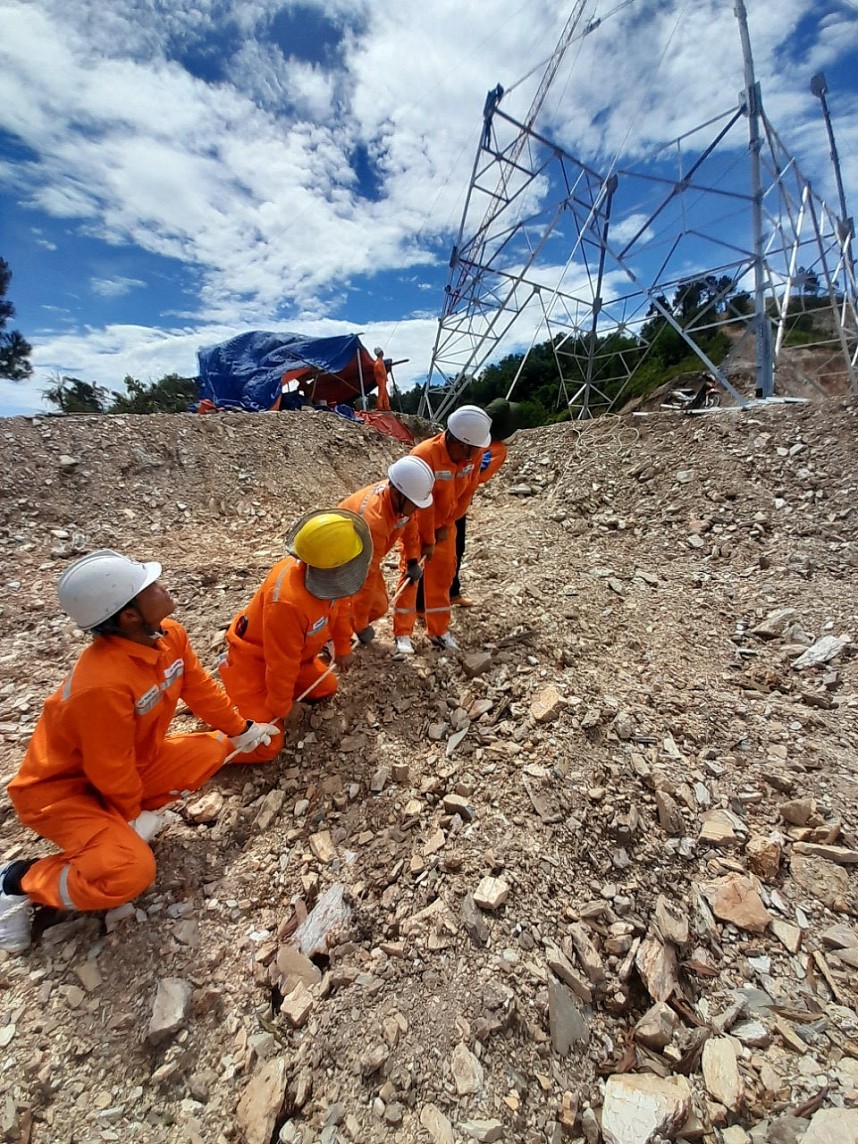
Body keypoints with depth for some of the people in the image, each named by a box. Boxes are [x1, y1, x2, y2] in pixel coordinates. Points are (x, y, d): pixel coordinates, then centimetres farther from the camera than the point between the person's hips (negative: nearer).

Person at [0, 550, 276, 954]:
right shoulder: (103, 683, -39)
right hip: (60, 789, -7)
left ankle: (119, 820, 10)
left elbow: (200, 689, 1)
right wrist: (133, 815, -7)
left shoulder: (169, 635, -15)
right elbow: (111, 768, -25)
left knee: (214, 749, -1)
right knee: (130, 871, -24)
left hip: (134, 761, 8)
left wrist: (240, 730, 10)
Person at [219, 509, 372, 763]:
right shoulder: (287, 602, -41)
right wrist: (279, 709, -12)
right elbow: (282, 663, -27)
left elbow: (340, 606, 3)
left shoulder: (330, 576, -18)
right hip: (254, 659, -7)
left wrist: (343, 648, 14)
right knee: (264, 746, -11)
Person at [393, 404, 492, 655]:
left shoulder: (474, 454, -14)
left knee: (442, 575, 9)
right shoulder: (424, 455, -30)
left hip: (445, 524, 5)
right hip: (416, 523, -5)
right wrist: (427, 540, -18)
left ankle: (439, 630, 22)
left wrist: (446, 526, -5)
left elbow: (467, 492, -5)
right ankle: (402, 633, 9)